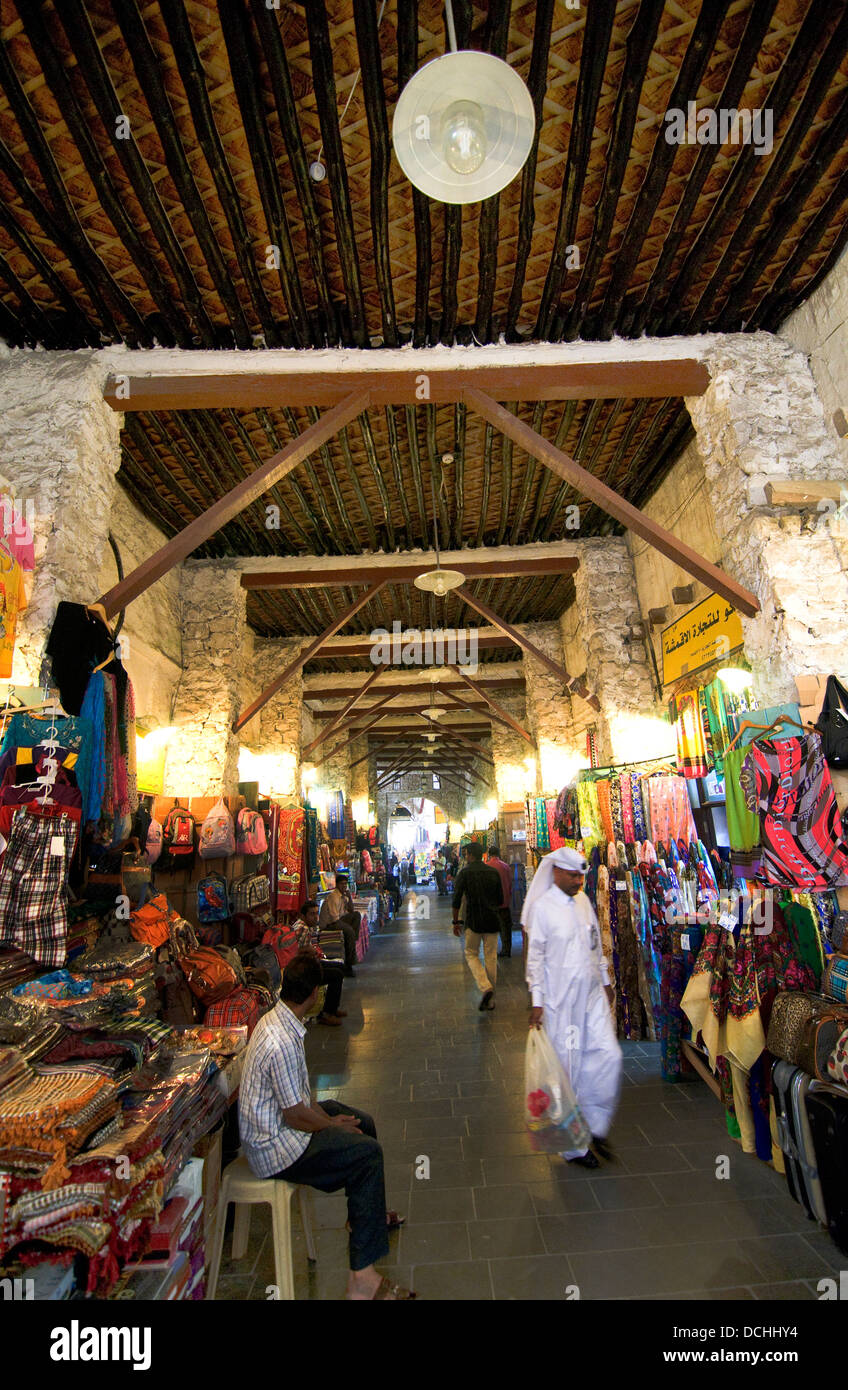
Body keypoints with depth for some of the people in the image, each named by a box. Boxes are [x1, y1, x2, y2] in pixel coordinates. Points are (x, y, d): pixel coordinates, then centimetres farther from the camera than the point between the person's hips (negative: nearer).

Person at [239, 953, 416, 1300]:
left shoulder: (274, 1019, -1)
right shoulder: (283, 1041, -33)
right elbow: (295, 1116, -25)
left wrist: (326, 1115, 4)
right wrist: (332, 1124, -8)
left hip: (274, 1122, 10)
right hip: (274, 1147, -10)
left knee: (364, 1122, 17)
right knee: (368, 1152, -15)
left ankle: (368, 1213, 38)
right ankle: (363, 1277, -5)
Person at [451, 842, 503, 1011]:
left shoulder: (464, 873, -6)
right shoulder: (493, 872, 5)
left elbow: (456, 900, -7)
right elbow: (499, 900, 11)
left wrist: (455, 922, 2)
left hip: (473, 921, -3)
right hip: (492, 921, 4)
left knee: (471, 954, 12)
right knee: (491, 958, 12)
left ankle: (485, 987, -9)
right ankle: (490, 1000, 18)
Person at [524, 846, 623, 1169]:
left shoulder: (584, 901, 4)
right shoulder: (542, 907, -15)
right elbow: (535, 957, -11)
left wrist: (605, 981, 19)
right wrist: (537, 1001, -12)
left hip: (592, 995, 6)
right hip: (561, 1000, -6)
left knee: (609, 1056, 3)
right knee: (568, 1068, 6)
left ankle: (596, 1127, 27)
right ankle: (573, 1145, 26)